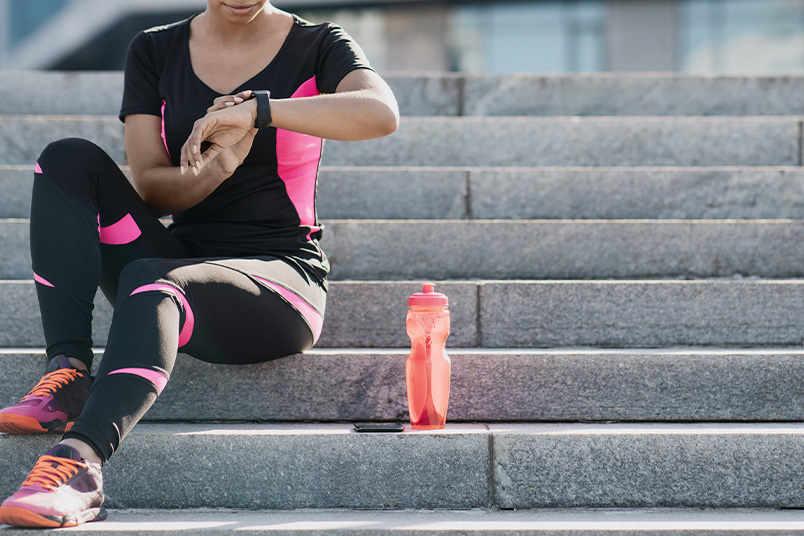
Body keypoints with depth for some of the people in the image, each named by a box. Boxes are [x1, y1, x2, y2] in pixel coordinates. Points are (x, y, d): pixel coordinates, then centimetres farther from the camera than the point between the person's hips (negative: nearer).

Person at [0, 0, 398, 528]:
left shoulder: (317, 47, 2)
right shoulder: (156, 51, 11)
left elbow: (382, 114, -21)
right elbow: (150, 186, 1)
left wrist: (256, 110, -27)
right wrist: (215, 170, -20)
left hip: (280, 281, -4)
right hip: (182, 261, 4)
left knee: (150, 280, -36)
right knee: (68, 160, -16)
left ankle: (80, 462, -56)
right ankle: (68, 373, -29)